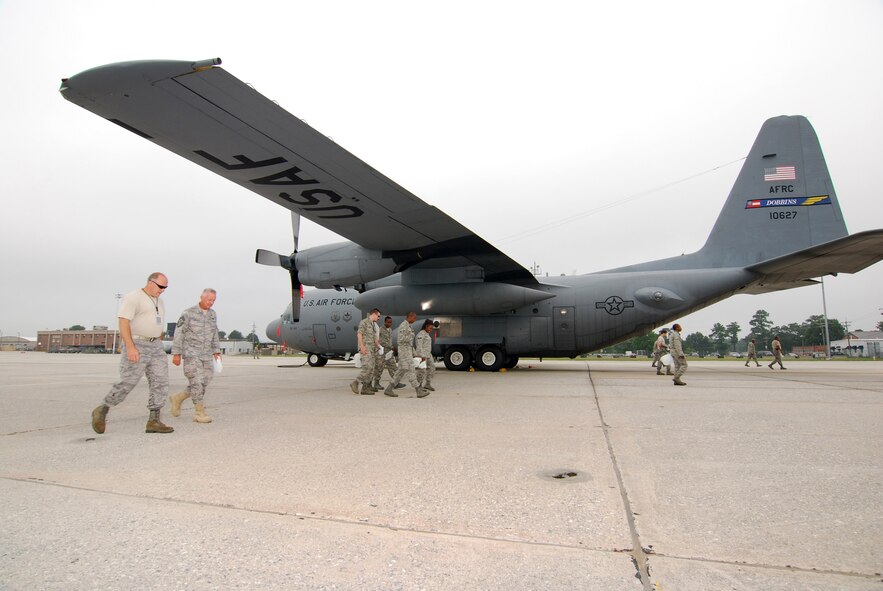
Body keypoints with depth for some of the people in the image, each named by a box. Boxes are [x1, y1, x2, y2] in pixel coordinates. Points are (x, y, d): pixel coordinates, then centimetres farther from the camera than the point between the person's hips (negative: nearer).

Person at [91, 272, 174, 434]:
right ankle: (102, 410, 15)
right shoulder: (133, 298, -10)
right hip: (136, 346, -7)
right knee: (127, 383, -8)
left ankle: (153, 422, -3)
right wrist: (130, 347, -26)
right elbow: (123, 323, -18)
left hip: (155, 346, 7)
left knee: (161, 383, -4)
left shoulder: (159, 302, 16)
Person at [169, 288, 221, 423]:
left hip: (205, 356, 6)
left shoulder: (212, 314, 9)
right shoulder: (188, 313, -8)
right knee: (196, 382, -12)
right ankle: (200, 413, -7)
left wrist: (216, 352, 8)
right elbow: (178, 334, -7)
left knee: (203, 384, 4)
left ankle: (177, 398, 26)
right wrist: (176, 354, -11)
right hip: (191, 353, -6)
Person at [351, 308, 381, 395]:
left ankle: (366, 387, 7)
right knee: (367, 367, -18)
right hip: (365, 348, -9)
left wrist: (379, 345, 11)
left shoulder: (374, 325, 20)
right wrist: (362, 346, -20)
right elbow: (359, 334, -12)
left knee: (371, 369, 5)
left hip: (372, 349, 9)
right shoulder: (364, 322, -5)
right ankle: (355, 383, -12)